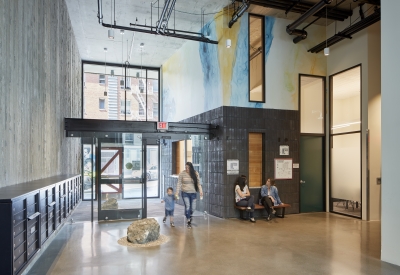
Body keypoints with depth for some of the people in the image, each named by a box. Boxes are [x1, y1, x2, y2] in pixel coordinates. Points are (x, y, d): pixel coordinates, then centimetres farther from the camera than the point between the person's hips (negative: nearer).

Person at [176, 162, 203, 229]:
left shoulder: (195, 173, -2)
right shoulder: (182, 173, -6)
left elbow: (198, 183, 1)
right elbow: (179, 183, -3)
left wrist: (200, 191, -7)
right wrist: (177, 192, -7)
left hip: (193, 193, 2)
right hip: (185, 193, -2)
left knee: (193, 208, 7)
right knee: (187, 206, -13)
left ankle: (190, 216, 41)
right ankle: (188, 222, 3)